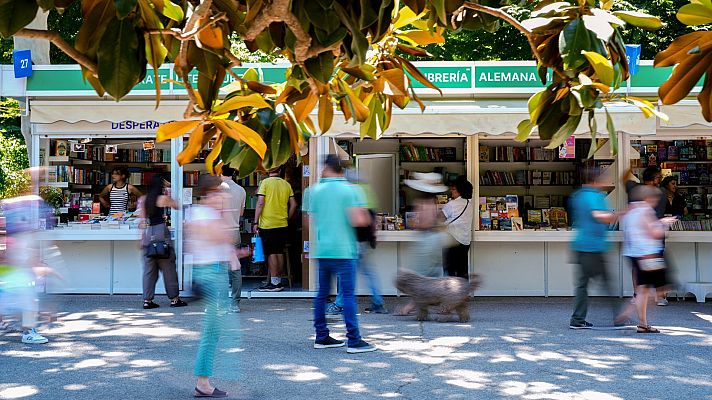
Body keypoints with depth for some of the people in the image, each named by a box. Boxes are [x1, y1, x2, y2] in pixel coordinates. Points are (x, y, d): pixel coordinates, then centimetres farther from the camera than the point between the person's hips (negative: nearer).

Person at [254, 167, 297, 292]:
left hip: (268, 224, -5)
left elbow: (260, 203, -11)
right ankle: (278, 281, 16)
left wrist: (256, 222, -7)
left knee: (271, 253, -3)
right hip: (283, 225, 5)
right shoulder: (286, 184, 8)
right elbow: (293, 205, 8)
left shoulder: (265, 182, -6)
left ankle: (274, 283, -3)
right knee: (279, 252, 11)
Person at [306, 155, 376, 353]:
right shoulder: (350, 190, -6)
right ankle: (353, 340, -5)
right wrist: (365, 217, 6)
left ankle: (321, 337, 18)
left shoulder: (315, 190, 6)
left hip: (321, 249, 5)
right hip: (343, 250, -4)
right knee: (348, 294, -4)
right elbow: (358, 221, -15)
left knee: (322, 293, 13)